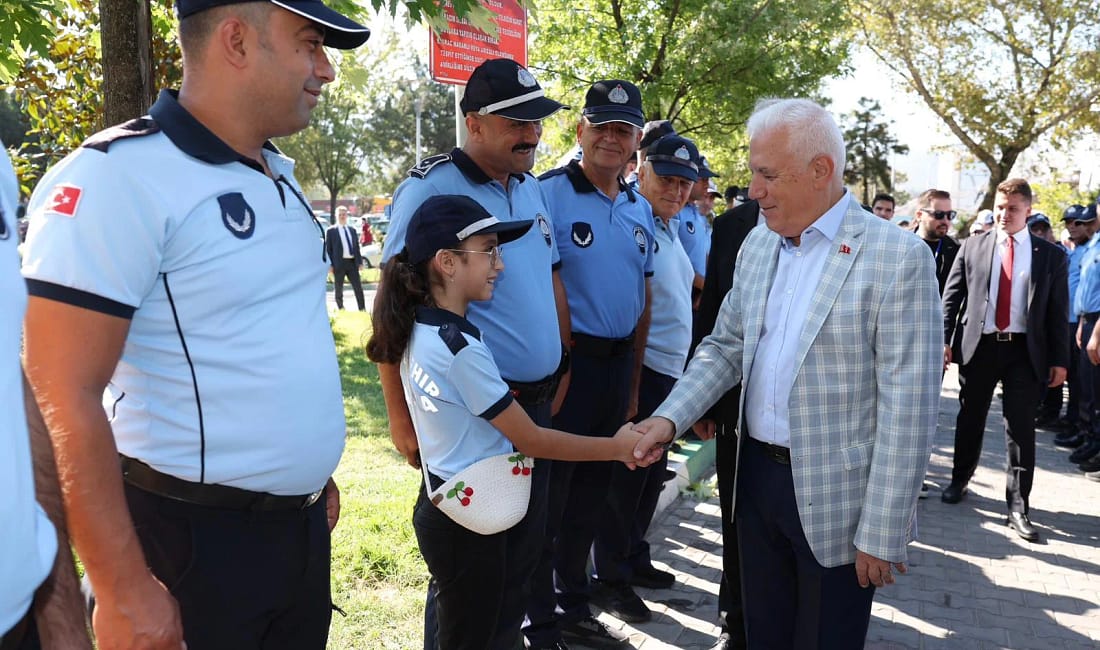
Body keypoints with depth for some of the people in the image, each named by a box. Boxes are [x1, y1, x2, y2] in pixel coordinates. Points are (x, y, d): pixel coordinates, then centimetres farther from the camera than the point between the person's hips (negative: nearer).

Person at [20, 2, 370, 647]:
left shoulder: (279, 176, 8)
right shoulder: (121, 174, -18)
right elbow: (63, 397, -21)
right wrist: (126, 591, -20)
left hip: (301, 524, 8)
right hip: (196, 541, -8)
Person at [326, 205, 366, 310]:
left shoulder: (352, 230, 15)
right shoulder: (330, 231, 2)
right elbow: (328, 249, -2)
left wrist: (360, 261, 7)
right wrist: (330, 265, -9)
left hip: (352, 263, 4)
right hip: (339, 263, -4)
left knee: (358, 288, 2)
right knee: (339, 289, 5)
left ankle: (362, 309, 7)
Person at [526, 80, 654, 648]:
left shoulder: (640, 209, 11)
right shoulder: (549, 194, -11)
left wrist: (634, 381, 14)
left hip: (619, 363, 7)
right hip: (567, 362, -7)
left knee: (591, 496, 18)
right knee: (548, 498, 4)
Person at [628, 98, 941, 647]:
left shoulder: (899, 257, -14)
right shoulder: (757, 244, 6)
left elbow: (908, 410, -15)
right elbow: (725, 346, 10)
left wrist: (882, 534, -15)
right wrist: (669, 418, -5)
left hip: (834, 498, -5)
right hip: (756, 474, 5)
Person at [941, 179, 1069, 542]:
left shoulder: (1050, 255, 4)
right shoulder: (972, 247, 4)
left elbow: (1058, 311, 4)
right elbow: (952, 296, 4)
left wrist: (1059, 359, 0)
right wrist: (945, 339, -5)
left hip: (1025, 350, 0)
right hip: (978, 345, 1)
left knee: (1021, 427, 0)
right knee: (970, 419, 13)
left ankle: (1018, 505, 8)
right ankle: (959, 480, 31)